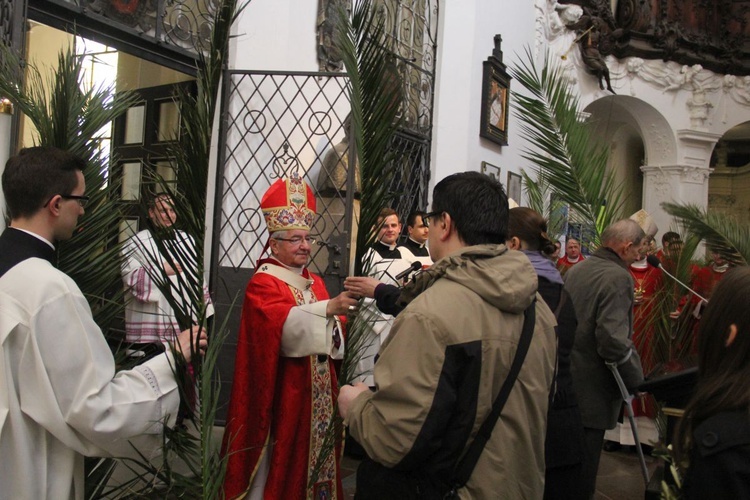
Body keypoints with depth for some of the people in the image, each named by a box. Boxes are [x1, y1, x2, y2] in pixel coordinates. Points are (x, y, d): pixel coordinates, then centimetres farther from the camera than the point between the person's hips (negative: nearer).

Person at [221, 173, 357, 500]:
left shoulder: (315, 282, 13)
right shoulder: (263, 284, -10)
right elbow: (286, 323, -28)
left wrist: (334, 327, -5)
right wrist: (329, 307, -39)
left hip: (317, 390, 7)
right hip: (281, 391, -7)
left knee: (315, 454, 14)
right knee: (280, 459, 1)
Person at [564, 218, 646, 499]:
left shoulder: (575, 270, 9)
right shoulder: (618, 277, -17)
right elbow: (613, 339, -24)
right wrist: (636, 378, -9)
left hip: (564, 380, 8)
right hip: (592, 389, -8)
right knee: (584, 465, 3)